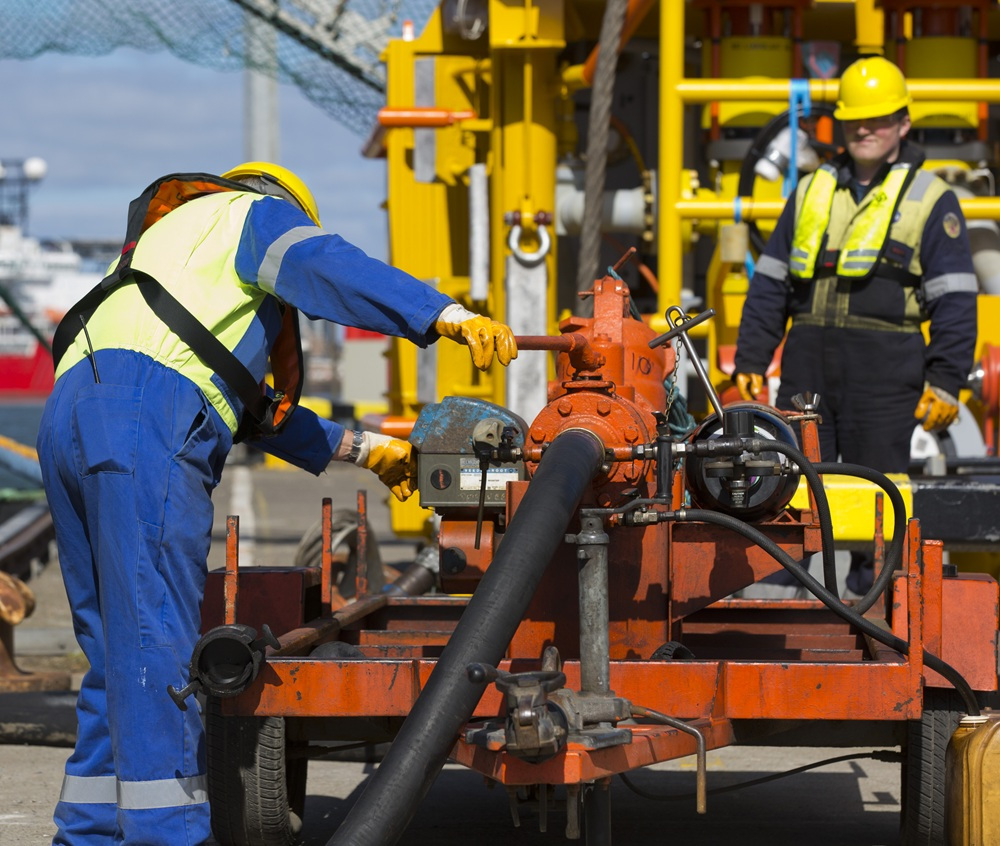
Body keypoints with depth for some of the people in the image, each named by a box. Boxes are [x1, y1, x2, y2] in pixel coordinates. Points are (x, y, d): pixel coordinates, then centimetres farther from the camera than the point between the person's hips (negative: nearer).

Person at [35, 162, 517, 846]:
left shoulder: (164, 245, 40)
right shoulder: (259, 213, 17)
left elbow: (250, 404, 41)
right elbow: (328, 268, -7)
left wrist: (359, 449, 42)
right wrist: (447, 315, -17)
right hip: (144, 423, -9)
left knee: (117, 646, 11)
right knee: (156, 641, -13)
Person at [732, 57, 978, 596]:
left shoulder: (929, 199, 4)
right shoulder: (812, 191, 17)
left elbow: (954, 299, -1)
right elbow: (770, 282, 19)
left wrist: (945, 382, -9)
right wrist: (750, 360, 11)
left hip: (884, 365, -4)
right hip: (807, 357, 4)